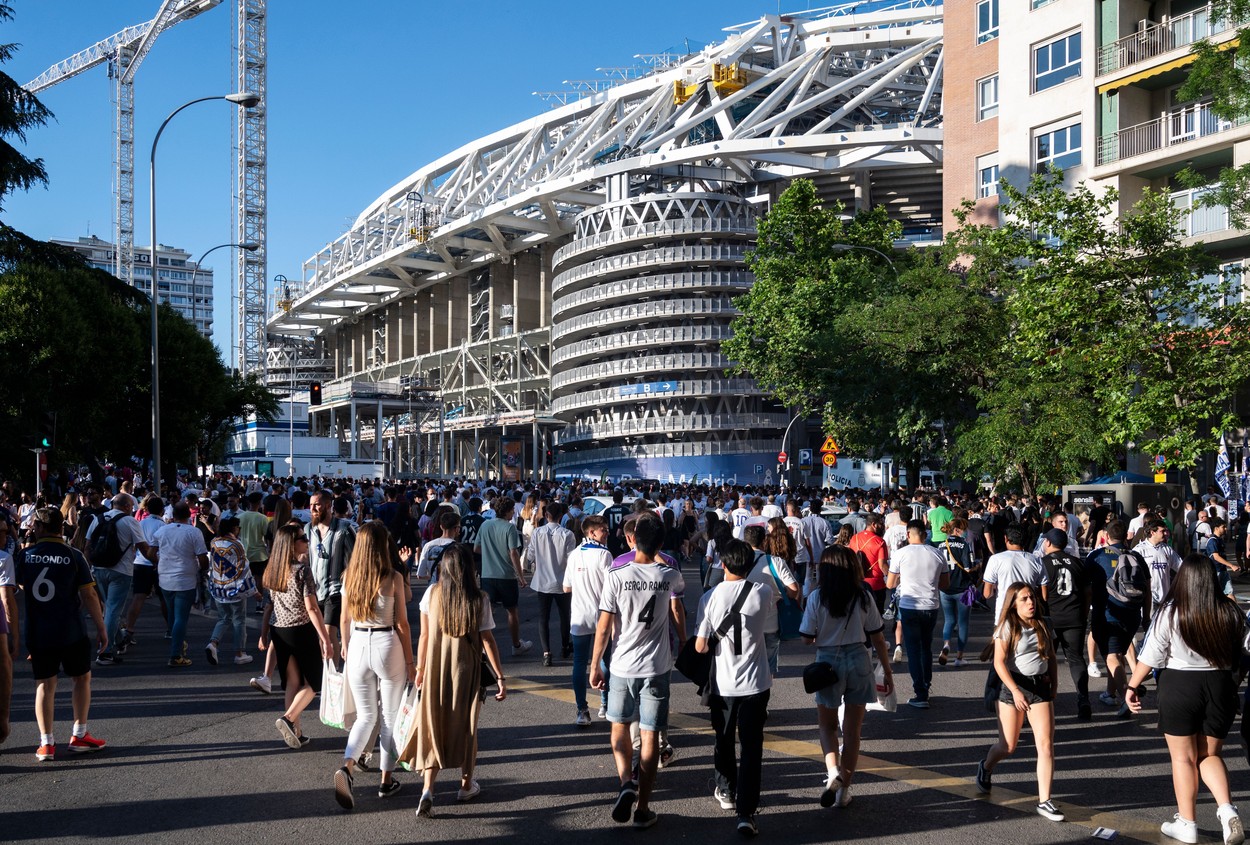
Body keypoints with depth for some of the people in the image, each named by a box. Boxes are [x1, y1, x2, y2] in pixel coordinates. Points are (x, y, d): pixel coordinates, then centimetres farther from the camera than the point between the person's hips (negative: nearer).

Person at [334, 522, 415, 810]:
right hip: (387, 646, -3)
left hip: (358, 645, 3)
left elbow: (345, 620, 8)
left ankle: (347, 767, -11)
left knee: (365, 716, 13)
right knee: (390, 717, 13)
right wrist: (410, 662, 2)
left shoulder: (349, 576, 0)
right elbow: (402, 624, -6)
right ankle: (387, 780, 20)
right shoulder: (393, 578, -11)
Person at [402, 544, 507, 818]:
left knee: (433, 726, 5)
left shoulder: (432, 593, -6)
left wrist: (420, 669, 12)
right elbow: (487, 640, -10)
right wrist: (500, 677, -5)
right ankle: (467, 784, 32)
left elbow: (424, 635, 0)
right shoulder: (478, 599, -11)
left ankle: (428, 790, -11)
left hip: (435, 669, 1)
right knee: (466, 724, 17)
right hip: (467, 670, -1)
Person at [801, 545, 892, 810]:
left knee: (827, 725, 16)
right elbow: (878, 639, 0)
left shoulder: (817, 598, -9)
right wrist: (888, 673, 9)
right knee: (852, 730, 12)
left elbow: (807, 638, -7)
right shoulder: (864, 597, -3)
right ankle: (844, 789, 15)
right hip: (858, 661, 2)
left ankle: (833, 771, -9)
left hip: (828, 662, -1)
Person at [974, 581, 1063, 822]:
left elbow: (1051, 657, 19)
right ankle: (986, 767, 40)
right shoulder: (1007, 627, -8)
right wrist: (1015, 691, -23)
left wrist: (1053, 686, 13)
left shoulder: (1042, 626, 8)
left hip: (1040, 688, 4)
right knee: (1008, 747, 6)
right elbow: (999, 662, -15)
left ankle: (1044, 801, -2)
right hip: (1013, 687, -4)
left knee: (1046, 745, -7)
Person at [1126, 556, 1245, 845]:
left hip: (1179, 686, -3)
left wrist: (1132, 686, 1)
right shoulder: (1230, 613, -4)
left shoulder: (1170, 613, -12)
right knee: (1210, 755, 18)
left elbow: (1151, 657, -9)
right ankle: (1227, 809, -3)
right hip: (1220, 685, 3)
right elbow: (1240, 655, 0)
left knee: (1183, 757, 10)